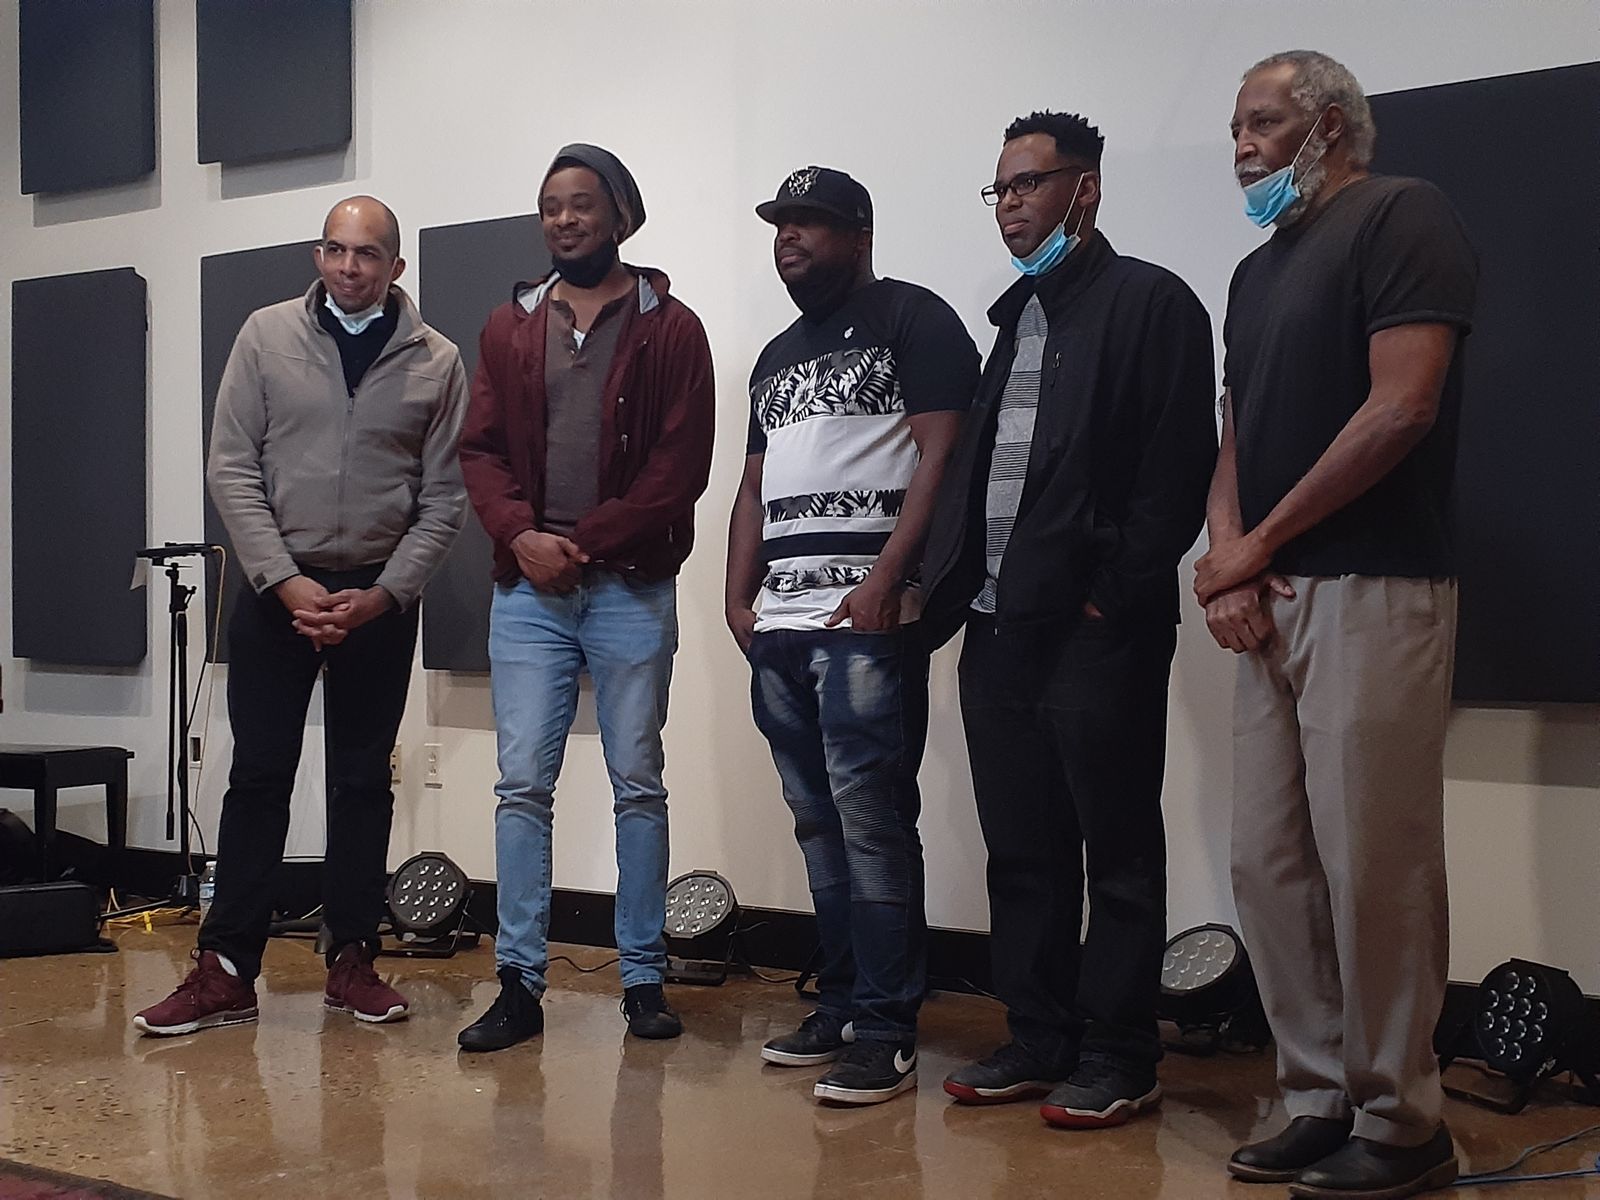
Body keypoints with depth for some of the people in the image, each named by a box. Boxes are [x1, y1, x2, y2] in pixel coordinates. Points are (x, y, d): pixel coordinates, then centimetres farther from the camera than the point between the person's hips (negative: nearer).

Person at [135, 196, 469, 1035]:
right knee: (258, 777, 1)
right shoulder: (266, 336, 0)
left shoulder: (436, 363, 0)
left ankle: (352, 960, 17)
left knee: (362, 781, 7)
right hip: (277, 589, 0)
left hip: (380, 597, 0)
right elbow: (232, 470, -3)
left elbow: (444, 498, -1)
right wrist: (288, 583, -12)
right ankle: (226, 970, 6)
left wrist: (383, 595, -11)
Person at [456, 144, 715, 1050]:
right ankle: (520, 985, 6)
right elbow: (481, 449, 8)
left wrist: (588, 541, -13)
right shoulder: (510, 328, 13)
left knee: (638, 783, 4)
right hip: (528, 589, 3)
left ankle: (646, 980, 13)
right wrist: (522, 535, -10)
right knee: (523, 783, 0)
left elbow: (682, 463, -6)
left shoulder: (669, 328, 2)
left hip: (631, 586, -2)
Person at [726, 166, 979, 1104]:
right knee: (818, 824, 9)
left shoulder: (912, 320, 1)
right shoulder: (778, 356, 25)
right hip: (779, 620, 8)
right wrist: (740, 595, 13)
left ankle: (886, 1030, -4)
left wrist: (887, 577, -18)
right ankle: (841, 1005, 17)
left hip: (864, 615, -8)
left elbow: (940, 456, -9)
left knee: (871, 821, -9)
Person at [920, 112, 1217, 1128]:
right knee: (1021, 852, 12)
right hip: (998, 625, 8)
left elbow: (1180, 465, -12)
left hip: (1095, 628, -8)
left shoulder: (1150, 302, -3)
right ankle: (1037, 1043, 23)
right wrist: (952, 588, 7)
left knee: (1119, 852, 2)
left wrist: (1115, 594, -16)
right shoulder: (1015, 315, 20)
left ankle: (1118, 1061, 11)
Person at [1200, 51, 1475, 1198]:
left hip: (1374, 591, -8)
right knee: (1270, 865, 7)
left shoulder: (1402, 217, -3)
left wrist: (1258, 543, -8)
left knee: (1372, 866, -6)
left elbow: (1401, 406, -13)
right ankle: (1321, 1100, 17)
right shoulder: (1258, 271, 22)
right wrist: (1228, 560, -2)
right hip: (1273, 602, 8)